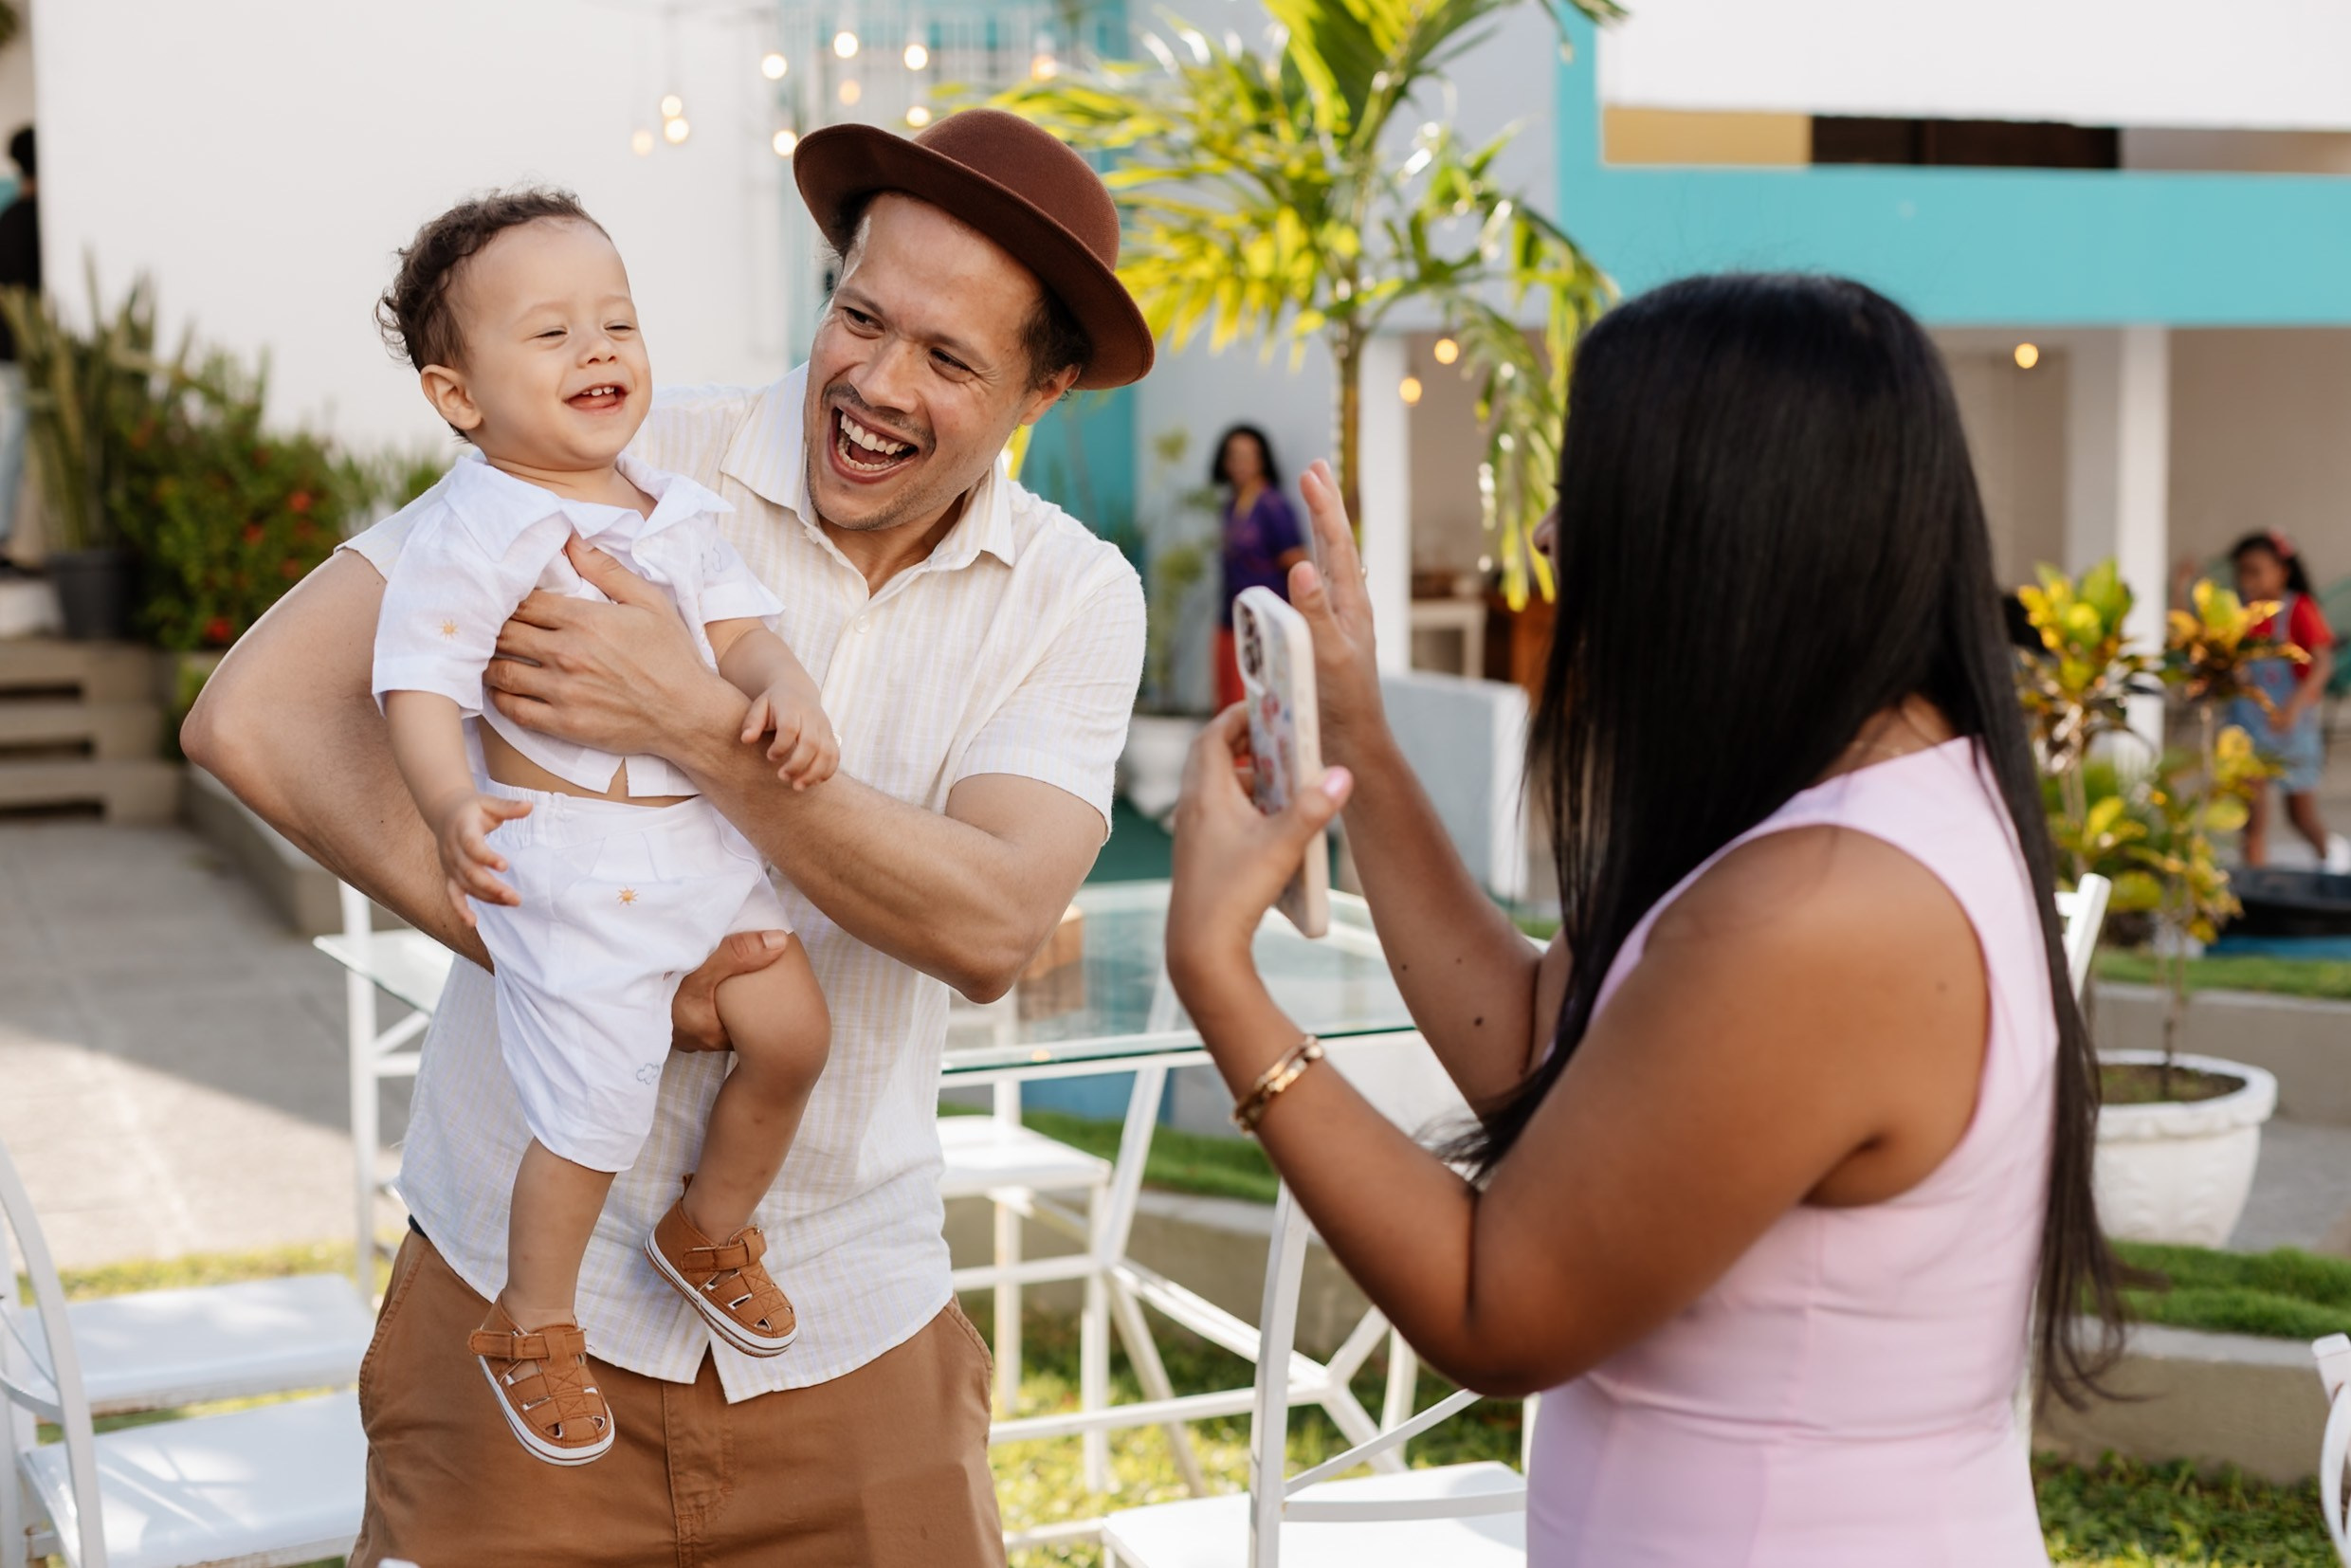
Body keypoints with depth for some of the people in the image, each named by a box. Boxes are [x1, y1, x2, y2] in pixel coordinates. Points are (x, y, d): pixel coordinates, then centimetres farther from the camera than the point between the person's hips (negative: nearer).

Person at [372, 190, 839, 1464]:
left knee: (791, 1034, 9)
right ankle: (531, 1325, 20)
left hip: (704, 837, 7)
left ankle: (707, 1230, 35)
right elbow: (419, 688, -19)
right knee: (595, 1106, -4)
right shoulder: (468, 533, -14)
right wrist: (451, 810, -36)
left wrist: (787, 693, -16)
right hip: (565, 862, -7)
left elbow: (739, 627, 7)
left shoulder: (676, 509, 9)